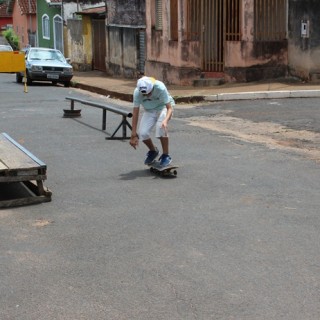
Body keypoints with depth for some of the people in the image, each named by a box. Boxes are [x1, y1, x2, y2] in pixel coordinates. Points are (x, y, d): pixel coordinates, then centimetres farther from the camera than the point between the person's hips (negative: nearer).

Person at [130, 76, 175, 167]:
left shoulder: (160, 88, -35)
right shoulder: (137, 92, -27)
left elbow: (170, 108, -32)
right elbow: (135, 113, -20)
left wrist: (165, 120, -53)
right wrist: (134, 134, -21)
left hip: (163, 107, -3)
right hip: (149, 111, 3)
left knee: (161, 126, -32)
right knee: (142, 133, -17)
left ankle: (166, 155, -14)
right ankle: (153, 151, 17)